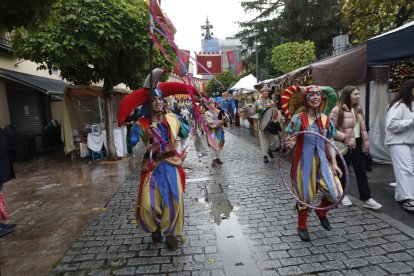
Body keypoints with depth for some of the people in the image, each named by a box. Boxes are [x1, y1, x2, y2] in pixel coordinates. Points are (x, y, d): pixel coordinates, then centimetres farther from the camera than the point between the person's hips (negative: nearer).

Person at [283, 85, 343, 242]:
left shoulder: (326, 120, 4)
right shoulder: (298, 118, -10)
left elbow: (329, 144, 9)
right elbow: (290, 140, -8)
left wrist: (334, 164, 3)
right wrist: (290, 143, -32)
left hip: (322, 162, 4)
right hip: (304, 162, -4)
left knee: (337, 193, -4)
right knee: (305, 195, 7)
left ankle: (321, 211, 31)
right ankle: (302, 227, 32)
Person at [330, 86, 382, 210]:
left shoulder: (358, 108, 9)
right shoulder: (337, 110, -13)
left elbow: (363, 127, 13)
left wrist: (366, 141, 8)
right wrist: (346, 139, -19)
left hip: (357, 144, 6)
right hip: (343, 146, -6)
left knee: (361, 171, 6)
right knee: (342, 171, 9)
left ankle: (366, 199, 12)